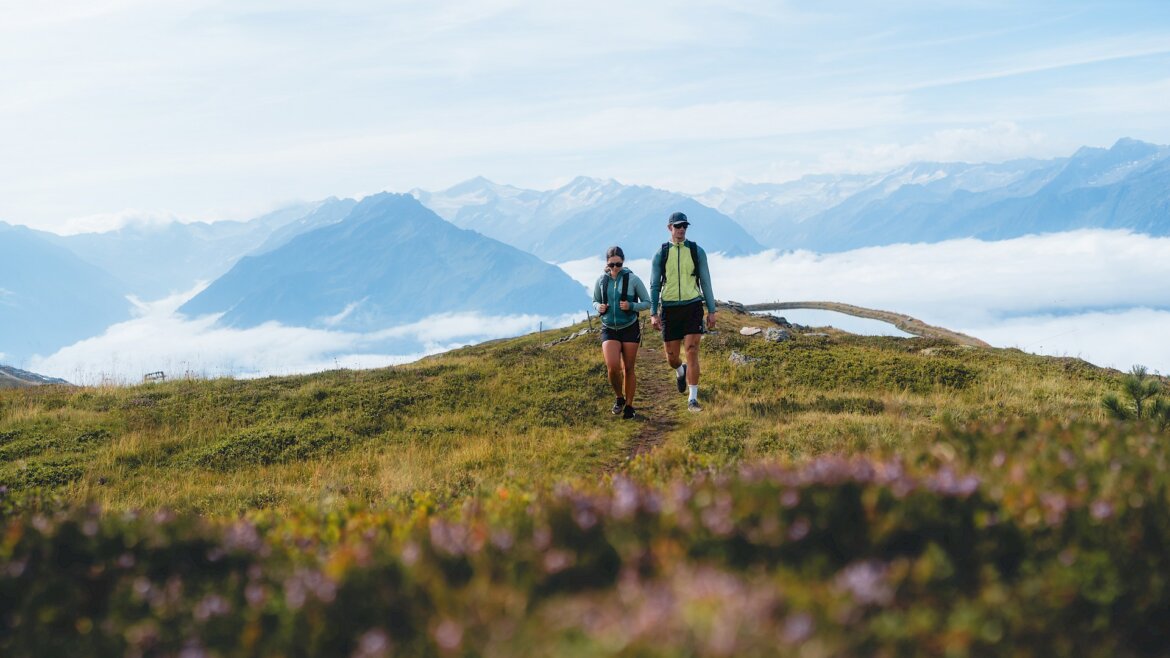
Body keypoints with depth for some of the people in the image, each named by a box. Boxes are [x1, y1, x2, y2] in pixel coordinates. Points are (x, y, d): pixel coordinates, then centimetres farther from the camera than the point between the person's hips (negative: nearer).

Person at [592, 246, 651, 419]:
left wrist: (631, 306, -18)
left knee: (628, 369, 3)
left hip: (630, 328, -1)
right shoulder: (601, 281, 0)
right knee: (612, 367, -15)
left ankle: (629, 405, 18)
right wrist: (598, 307, -8)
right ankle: (619, 398, 11)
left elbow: (647, 303, 0)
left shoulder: (633, 279, -7)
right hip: (609, 329, 1)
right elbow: (595, 301, 15)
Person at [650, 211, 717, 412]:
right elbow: (654, 285, 4)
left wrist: (711, 311, 3)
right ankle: (681, 371, 43)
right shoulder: (661, 254, 3)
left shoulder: (697, 251, 3)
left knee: (692, 352, -10)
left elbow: (705, 282, 7)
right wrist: (653, 313, -5)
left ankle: (692, 399, -5)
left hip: (693, 306, -1)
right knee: (671, 357, 5)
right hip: (670, 308, 1)